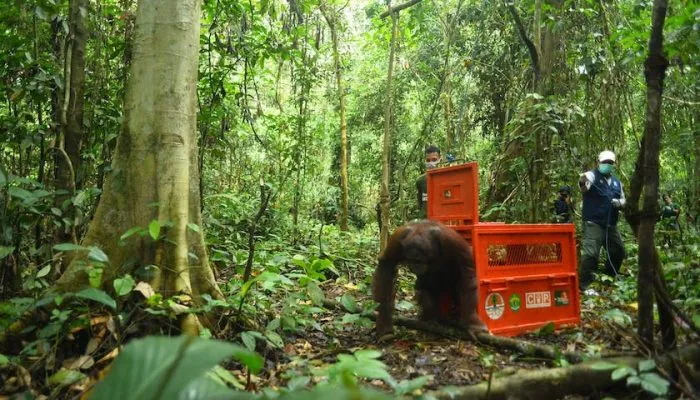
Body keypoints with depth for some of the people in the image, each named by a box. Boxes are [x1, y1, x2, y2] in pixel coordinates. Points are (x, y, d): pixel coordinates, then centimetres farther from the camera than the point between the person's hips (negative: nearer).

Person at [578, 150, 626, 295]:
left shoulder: (616, 182, 16)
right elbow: (584, 187, -29)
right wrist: (582, 181, -54)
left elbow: (623, 200, 23)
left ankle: (610, 279, 39)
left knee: (619, 252, 18)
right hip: (593, 223, -8)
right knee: (590, 253, -17)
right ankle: (584, 285, -9)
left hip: (611, 225, 8)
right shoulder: (592, 175, -6)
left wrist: (619, 203, -2)